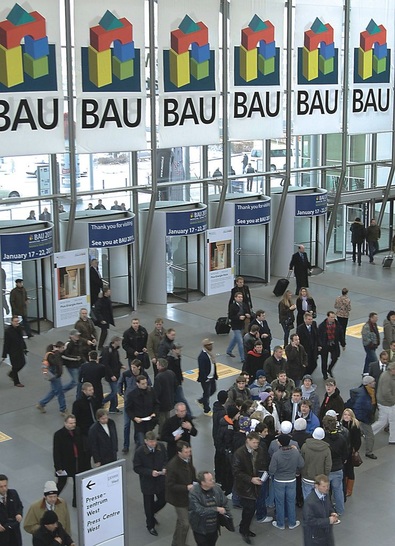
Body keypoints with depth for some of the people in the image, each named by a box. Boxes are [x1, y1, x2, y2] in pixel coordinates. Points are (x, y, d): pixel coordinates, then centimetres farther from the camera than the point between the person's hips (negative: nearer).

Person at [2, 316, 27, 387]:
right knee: (15, 366, 2)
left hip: (20, 350, 7)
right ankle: (16, 382, 16)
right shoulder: (8, 331, -19)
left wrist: (24, 348, 16)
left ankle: (11, 373, 37)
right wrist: (4, 355, -17)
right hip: (13, 351, -7)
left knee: (23, 363, 13)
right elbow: (6, 343, -18)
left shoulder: (19, 328, 2)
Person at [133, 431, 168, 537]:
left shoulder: (161, 447, -11)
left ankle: (151, 513, 46)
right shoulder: (140, 451, -22)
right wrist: (150, 472, -27)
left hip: (160, 480, 4)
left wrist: (164, 468, -16)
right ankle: (150, 526, 34)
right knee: (149, 504, 12)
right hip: (147, 482, -4)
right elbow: (137, 468, -16)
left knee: (163, 501, 16)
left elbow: (165, 459, 5)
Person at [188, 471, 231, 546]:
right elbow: (199, 510, -29)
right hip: (200, 529, -4)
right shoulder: (194, 493, -22)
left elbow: (224, 504, 2)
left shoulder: (216, 488, -9)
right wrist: (216, 509, -28)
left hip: (214, 528, 4)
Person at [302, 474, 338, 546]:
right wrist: (328, 521, -28)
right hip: (314, 536, -8)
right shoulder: (309, 502, -30)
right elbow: (310, 521, -29)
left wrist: (332, 513, -9)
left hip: (327, 531, 8)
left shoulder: (326, 494, -6)